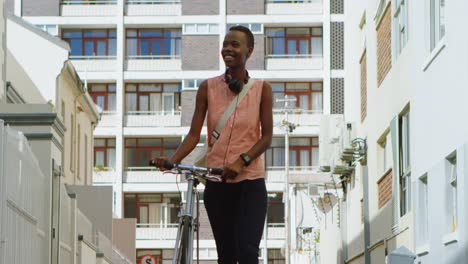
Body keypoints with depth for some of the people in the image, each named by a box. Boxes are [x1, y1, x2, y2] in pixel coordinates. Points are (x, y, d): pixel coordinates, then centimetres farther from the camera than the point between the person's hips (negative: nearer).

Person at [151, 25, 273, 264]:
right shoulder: (208, 88, 3)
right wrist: (171, 161, -18)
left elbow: (266, 136, -3)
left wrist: (242, 161, -19)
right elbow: (194, 134, -1)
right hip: (217, 182, 2)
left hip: (250, 183, -2)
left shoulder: (262, 89, 0)